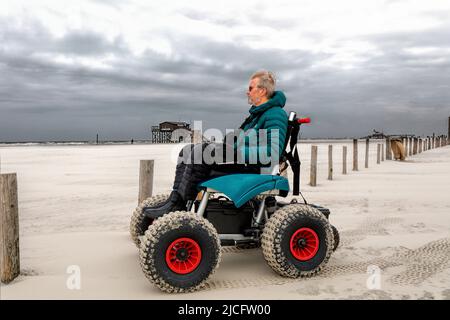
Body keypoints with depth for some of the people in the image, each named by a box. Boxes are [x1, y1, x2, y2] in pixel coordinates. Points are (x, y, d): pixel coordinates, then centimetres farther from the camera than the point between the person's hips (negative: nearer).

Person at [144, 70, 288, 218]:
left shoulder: (276, 114, -9)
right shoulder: (257, 112, 23)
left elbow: (273, 151, -22)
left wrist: (240, 152, -22)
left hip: (254, 165, -10)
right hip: (239, 156, 10)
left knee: (203, 151, -27)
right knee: (187, 151, 3)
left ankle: (175, 204, -23)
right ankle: (176, 199, -12)